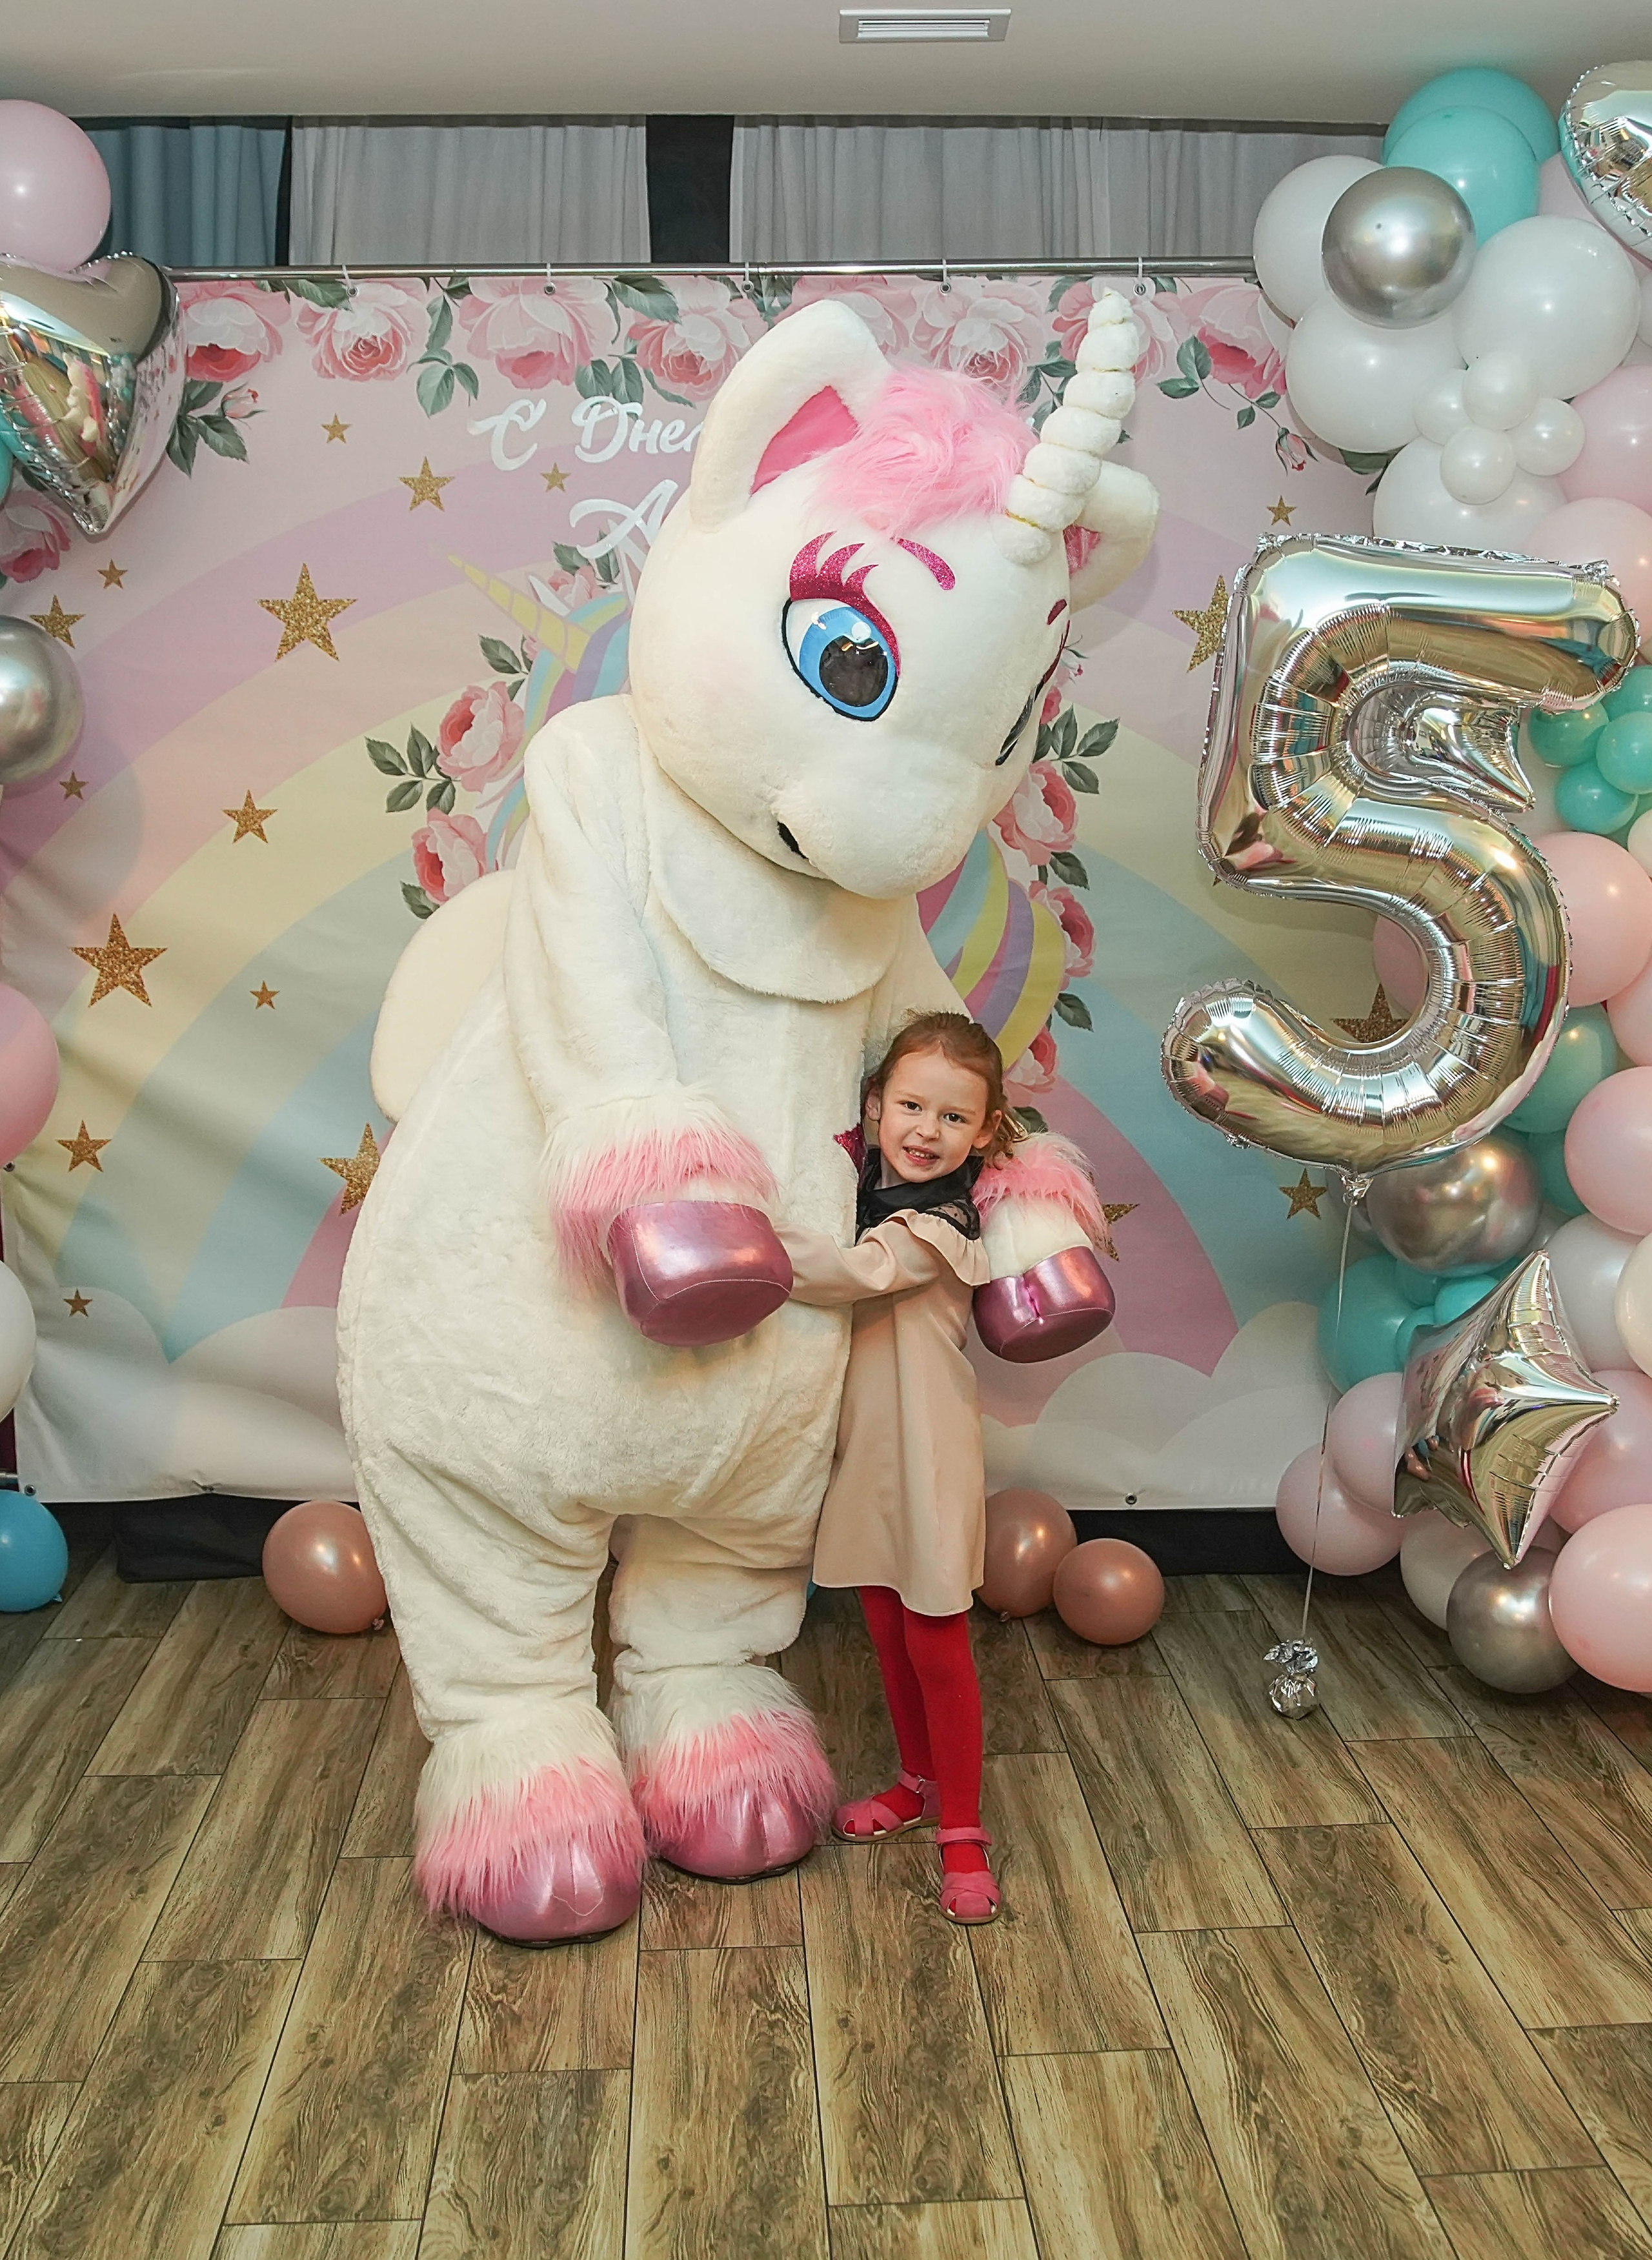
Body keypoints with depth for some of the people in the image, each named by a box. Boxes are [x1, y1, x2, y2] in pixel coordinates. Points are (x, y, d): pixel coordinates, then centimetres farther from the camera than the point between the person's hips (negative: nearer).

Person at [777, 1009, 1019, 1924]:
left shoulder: (938, 1227, -20)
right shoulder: (857, 1187, 4)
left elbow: (861, 1269, -36)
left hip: (925, 1461, -7)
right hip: (861, 1453, 7)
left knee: (936, 1643, 3)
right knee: (887, 1632, 19)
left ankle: (962, 1826, 19)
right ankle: (919, 1781, 38)